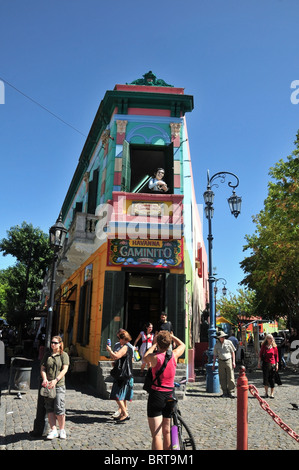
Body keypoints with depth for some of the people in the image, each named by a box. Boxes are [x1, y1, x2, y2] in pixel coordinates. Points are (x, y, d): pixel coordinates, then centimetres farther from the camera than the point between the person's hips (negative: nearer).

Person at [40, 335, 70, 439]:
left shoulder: (64, 355, 2)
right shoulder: (47, 355, 12)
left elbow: (64, 369, -7)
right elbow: (42, 368, 8)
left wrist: (55, 380, -19)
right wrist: (45, 379, -10)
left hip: (59, 385, -3)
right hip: (48, 385, 3)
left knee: (59, 408, -5)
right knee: (49, 409, 3)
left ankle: (62, 430, 12)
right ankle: (53, 430, 13)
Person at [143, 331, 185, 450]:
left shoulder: (154, 357, -13)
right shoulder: (174, 355, -4)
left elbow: (145, 357, 12)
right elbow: (182, 345, 19)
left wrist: (154, 345, 20)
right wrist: (170, 335, 24)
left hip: (156, 395, -4)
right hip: (169, 396, 4)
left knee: (156, 434, -1)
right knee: (167, 431, 19)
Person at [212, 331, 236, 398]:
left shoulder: (228, 342, 0)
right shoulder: (216, 345, 6)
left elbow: (233, 352, 4)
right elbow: (215, 355, 11)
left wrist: (233, 362, -3)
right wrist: (213, 364, 8)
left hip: (228, 361, -2)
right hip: (221, 362, 2)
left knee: (230, 377, -6)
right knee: (222, 378, 3)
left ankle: (231, 392, 2)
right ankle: (225, 392, 12)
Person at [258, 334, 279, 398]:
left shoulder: (274, 346, 1)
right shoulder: (263, 346, 0)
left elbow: (276, 356, 5)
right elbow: (260, 354, 5)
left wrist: (277, 364, 1)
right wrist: (259, 362, 1)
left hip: (272, 364, 0)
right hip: (265, 363, 0)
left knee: (271, 379, 6)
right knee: (265, 378, -2)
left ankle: (272, 393, 16)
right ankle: (266, 393, 11)